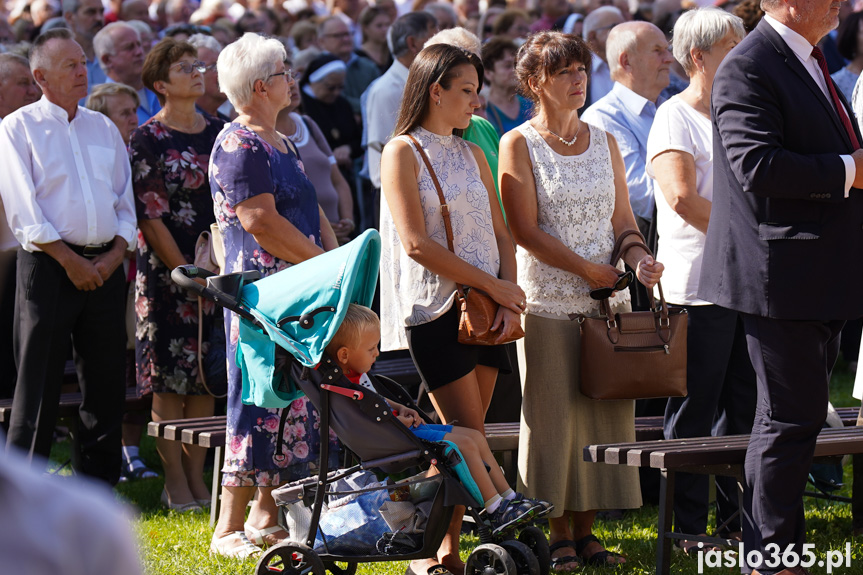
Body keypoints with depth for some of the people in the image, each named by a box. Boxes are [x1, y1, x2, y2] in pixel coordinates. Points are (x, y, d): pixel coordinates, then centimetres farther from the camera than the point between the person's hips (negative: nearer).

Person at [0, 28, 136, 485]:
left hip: (105, 268, 5)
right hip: (48, 265, -5)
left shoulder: (104, 128, 16)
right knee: (39, 379, -5)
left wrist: (115, 255, -2)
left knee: (106, 378, 6)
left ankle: (100, 486, 15)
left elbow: (126, 202, 15)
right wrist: (70, 260, -13)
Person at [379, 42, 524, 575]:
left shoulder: (472, 154, 16)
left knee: (466, 440, 4)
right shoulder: (403, 152, -4)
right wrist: (493, 285, -11)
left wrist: (510, 298, -2)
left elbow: (500, 234, 15)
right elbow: (417, 243, -12)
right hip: (434, 308, -6)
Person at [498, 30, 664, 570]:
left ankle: (585, 529, 12)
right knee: (554, 416, -2)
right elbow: (526, 231, -9)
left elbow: (623, 221, 12)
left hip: (608, 302, 5)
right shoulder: (519, 144, -3)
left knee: (603, 413, 4)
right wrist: (591, 270, -11)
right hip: (549, 301, -4)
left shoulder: (605, 141, 12)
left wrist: (639, 257, -9)